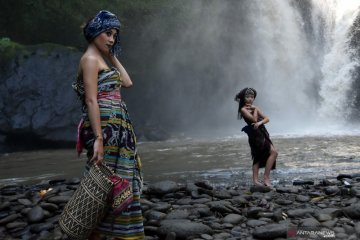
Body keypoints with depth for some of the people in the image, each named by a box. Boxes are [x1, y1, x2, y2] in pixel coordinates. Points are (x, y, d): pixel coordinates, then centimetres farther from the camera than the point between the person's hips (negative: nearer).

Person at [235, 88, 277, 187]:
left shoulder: (254, 108, 17)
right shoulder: (243, 109, -5)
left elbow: (267, 119, 7)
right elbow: (254, 119, -16)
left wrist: (260, 122, -13)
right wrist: (255, 109, -3)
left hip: (262, 133, 9)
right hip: (255, 134, -9)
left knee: (258, 157, 11)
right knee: (273, 152, -14)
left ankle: (255, 180, 16)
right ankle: (266, 177, -12)